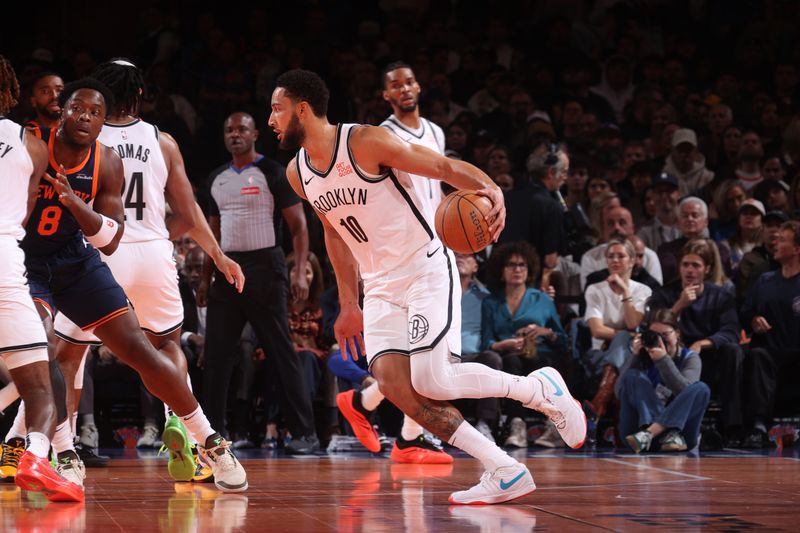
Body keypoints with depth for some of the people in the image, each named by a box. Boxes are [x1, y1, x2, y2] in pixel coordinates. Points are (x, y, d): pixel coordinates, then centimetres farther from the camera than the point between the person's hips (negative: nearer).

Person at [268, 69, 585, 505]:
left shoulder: (368, 142, -16)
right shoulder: (297, 173, 6)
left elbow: (447, 168, -14)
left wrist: (491, 190, -34)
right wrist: (348, 305, 21)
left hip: (426, 271, -7)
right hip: (381, 288, 7)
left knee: (432, 381, -21)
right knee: (394, 386, -12)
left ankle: (541, 390, 3)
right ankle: (504, 473, -6)